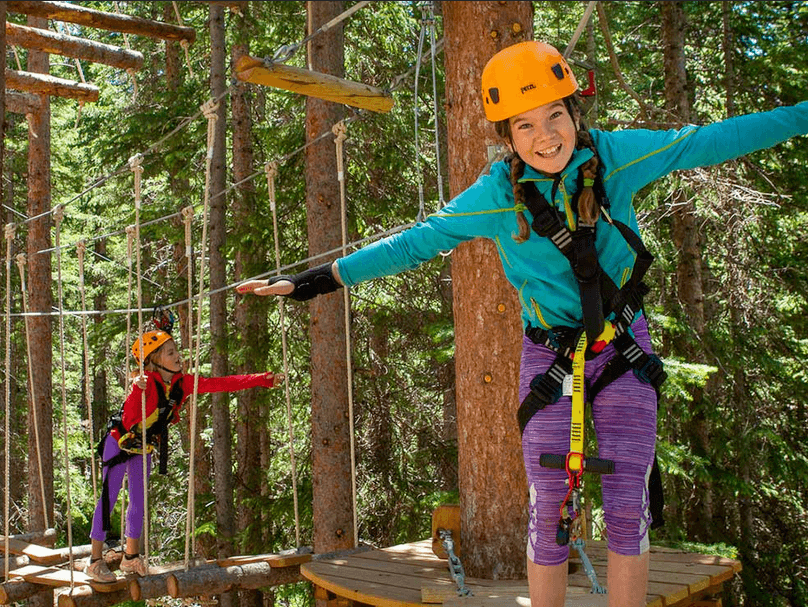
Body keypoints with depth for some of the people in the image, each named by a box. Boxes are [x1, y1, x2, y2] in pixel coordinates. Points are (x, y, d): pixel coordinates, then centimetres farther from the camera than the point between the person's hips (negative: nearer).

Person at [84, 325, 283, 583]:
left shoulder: (183, 383, -11)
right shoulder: (147, 382, -29)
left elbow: (222, 384, -13)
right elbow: (129, 420, -37)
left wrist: (265, 379, -17)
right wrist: (137, 390, -53)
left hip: (143, 448, 7)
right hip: (119, 443, -6)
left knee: (138, 499, 13)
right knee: (108, 497, -6)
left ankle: (131, 557, 25)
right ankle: (95, 560, 3)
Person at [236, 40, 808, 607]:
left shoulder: (616, 154, -11)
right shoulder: (498, 195, -13)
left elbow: (708, 141, -2)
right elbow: (416, 243, -9)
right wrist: (313, 281, -11)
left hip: (624, 350, 1)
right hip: (550, 358, -1)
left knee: (627, 509, 2)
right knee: (549, 513, 3)